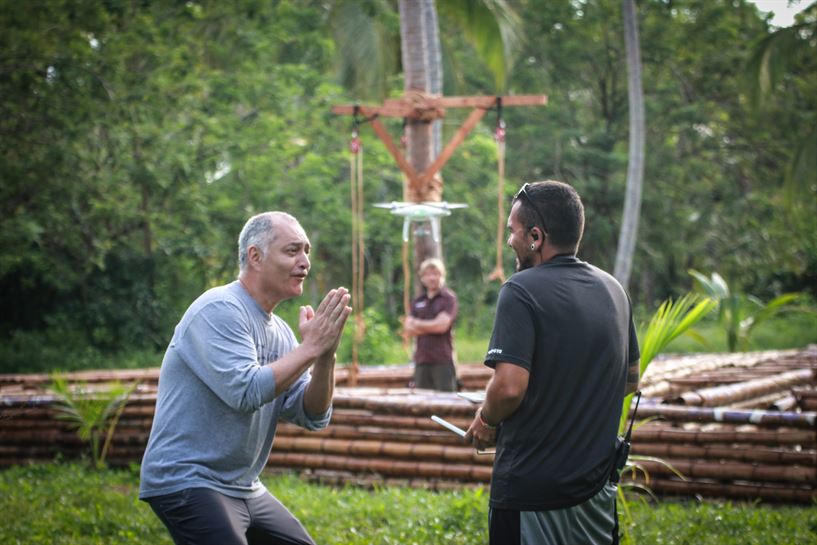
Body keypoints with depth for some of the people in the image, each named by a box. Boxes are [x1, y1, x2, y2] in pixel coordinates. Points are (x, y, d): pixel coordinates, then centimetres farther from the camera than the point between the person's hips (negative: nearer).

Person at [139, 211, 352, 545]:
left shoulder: (280, 332, 11)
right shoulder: (220, 310, -14)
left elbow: (314, 417, 5)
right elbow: (246, 392, -27)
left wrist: (326, 355, -10)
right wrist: (310, 348, -20)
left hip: (245, 490, 9)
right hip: (187, 483, -9)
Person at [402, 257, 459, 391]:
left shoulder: (449, 298, 0)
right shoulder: (418, 301, 15)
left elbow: (442, 325, -11)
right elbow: (408, 330, 6)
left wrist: (417, 323, 1)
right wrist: (431, 327, -9)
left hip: (443, 360, -5)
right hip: (422, 360, 5)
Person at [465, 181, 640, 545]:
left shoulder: (522, 290, -16)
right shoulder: (612, 289, 6)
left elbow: (510, 386, -25)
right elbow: (630, 381, 15)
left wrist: (486, 421, -5)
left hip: (531, 489, -7)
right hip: (597, 484, 7)